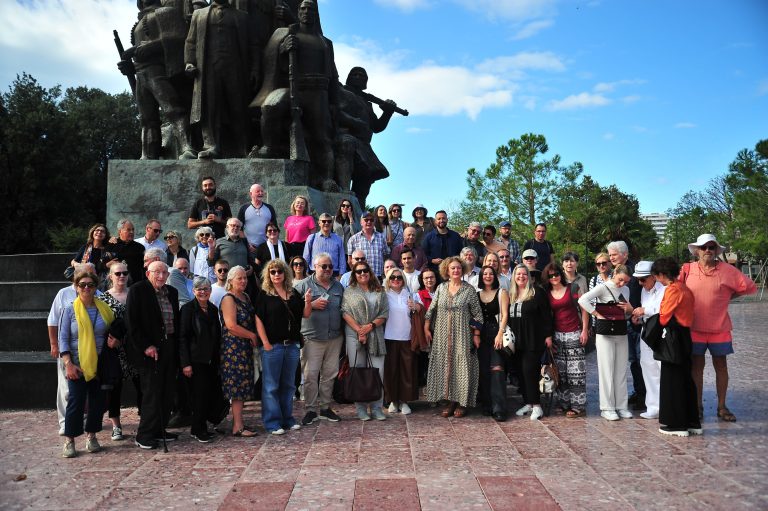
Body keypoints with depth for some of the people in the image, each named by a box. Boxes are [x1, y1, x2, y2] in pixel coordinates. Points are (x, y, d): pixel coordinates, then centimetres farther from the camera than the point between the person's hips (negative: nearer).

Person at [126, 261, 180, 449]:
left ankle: (159, 430, 21)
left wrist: (176, 345, 7)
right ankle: (144, 435, 4)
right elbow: (132, 322, -12)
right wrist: (145, 346, -15)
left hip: (169, 347, 7)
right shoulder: (137, 290, -6)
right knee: (152, 392, -5)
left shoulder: (172, 292, 13)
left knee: (167, 392, 9)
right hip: (150, 349, -6)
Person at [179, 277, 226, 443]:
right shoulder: (188, 309, -5)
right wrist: (185, 363, -15)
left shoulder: (213, 309, 12)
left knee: (212, 393, 2)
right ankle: (198, 429, 12)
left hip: (212, 359, 5)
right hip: (196, 359, -5)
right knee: (200, 393, -3)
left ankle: (199, 428, 18)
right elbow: (182, 337, -9)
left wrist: (218, 357, 11)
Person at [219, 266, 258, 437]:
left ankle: (238, 421, 18)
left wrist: (252, 337, 9)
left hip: (245, 348, 8)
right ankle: (238, 427, -4)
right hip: (233, 348, -8)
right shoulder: (228, 299, -11)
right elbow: (231, 326, -20)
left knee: (242, 385, 11)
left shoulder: (246, 297, 14)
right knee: (237, 385, -7)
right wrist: (252, 336, -12)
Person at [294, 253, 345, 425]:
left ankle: (325, 407, 22)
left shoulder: (338, 286, 14)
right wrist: (312, 305, -15)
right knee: (311, 374, -3)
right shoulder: (304, 285, -1)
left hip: (335, 338, 4)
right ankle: (311, 410, 8)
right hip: (312, 338, -4)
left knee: (330, 374, 10)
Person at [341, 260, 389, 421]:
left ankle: (376, 407, 8)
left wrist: (370, 326, -9)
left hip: (375, 335, 2)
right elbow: (345, 312, -4)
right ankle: (361, 408, 11)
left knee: (379, 370, -1)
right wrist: (359, 330, -13)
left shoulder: (379, 292, 12)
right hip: (355, 335, -2)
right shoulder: (349, 291, 7)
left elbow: (384, 313, 5)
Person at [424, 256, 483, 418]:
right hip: (443, 337, 3)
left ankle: (462, 402, 9)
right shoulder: (441, 288, 6)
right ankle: (450, 401, 15)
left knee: (462, 366, -1)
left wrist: (476, 335, -4)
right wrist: (426, 328, 4)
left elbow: (477, 314, -1)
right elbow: (431, 310, 9)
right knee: (445, 366, 5)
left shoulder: (469, 289, -1)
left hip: (462, 336, -3)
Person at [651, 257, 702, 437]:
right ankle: (692, 423, 21)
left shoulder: (672, 290, -16)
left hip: (674, 339, -9)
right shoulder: (684, 288, 11)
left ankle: (677, 425, 6)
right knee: (686, 379, 14)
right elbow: (691, 312, 16)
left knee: (672, 380, 0)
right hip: (685, 336, 9)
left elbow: (664, 317, -14)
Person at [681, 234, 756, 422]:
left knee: (721, 366, 9)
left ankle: (722, 407, 21)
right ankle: (698, 406, 18)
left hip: (720, 328, 0)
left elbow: (749, 287, 3)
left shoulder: (727, 270, -3)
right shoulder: (687, 269, -3)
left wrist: (728, 296, 3)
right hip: (695, 328, 0)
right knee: (697, 366, 7)